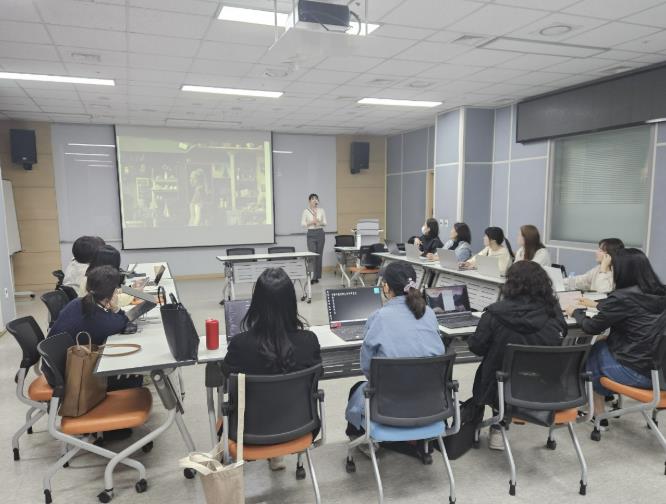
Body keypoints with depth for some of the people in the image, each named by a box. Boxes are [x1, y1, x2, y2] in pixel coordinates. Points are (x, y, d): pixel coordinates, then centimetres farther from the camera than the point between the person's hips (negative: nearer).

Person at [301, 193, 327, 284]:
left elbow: (325, 223, 7)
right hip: (311, 234, -3)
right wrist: (311, 222, -16)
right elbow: (302, 224, -3)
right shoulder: (306, 211, -1)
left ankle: (317, 276, 16)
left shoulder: (321, 210, 6)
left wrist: (320, 222, -14)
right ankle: (313, 276, -9)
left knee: (319, 255, 6)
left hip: (320, 233, 3)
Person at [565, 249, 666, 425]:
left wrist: (576, 312, 11)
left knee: (590, 351, 16)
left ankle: (598, 413, 29)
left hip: (636, 372, -7)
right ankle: (607, 395, 32)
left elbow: (592, 327, -7)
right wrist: (597, 305, 28)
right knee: (604, 342, 20)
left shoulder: (621, 297, -19)